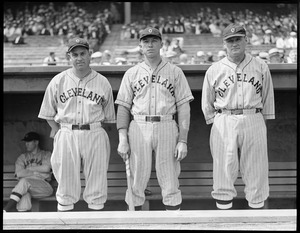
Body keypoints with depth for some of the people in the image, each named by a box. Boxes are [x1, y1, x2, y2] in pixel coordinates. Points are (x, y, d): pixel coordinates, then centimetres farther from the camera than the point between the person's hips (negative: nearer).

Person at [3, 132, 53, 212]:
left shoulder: (46, 154, 17)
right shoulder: (22, 157, 23)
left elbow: (46, 168, -4)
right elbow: (18, 174, 5)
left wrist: (28, 168, 4)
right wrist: (37, 172, -3)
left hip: (43, 187, -2)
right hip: (26, 186, 2)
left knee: (24, 181, -34)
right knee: (24, 194, -37)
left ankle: (5, 210, -41)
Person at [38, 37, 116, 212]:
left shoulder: (103, 82, 7)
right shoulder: (58, 81, 7)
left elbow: (108, 116, 12)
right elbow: (48, 113, 12)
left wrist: (95, 131, 3)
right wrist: (57, 131, 4)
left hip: (95, 134, 0)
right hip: (66, 135, 0)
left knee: (97, 181, 2)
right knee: (66, 180, 3)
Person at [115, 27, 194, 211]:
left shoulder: (175, 72, 8)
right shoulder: (131, 73, 11)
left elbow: (183, 107, 3)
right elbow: (123, 107, 8)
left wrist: (183, 140, -5)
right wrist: (122, 139, -3)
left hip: (167, 127, -1)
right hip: (138, 127, 1)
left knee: (170, 183, 0)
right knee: (136, 181, 3)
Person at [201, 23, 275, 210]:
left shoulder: (261, 67, 7)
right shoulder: (214, 70, 5)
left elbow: (268, 97, 12)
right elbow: (207, 103, 12)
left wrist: (264, 121, 9)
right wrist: (215, 122, 8)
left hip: (254, 122, 1)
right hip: (224, 123, 0)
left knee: (256, 170, 4)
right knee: (224, 169, 1)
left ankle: (257, 205, 15)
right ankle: (224, 205, 11)